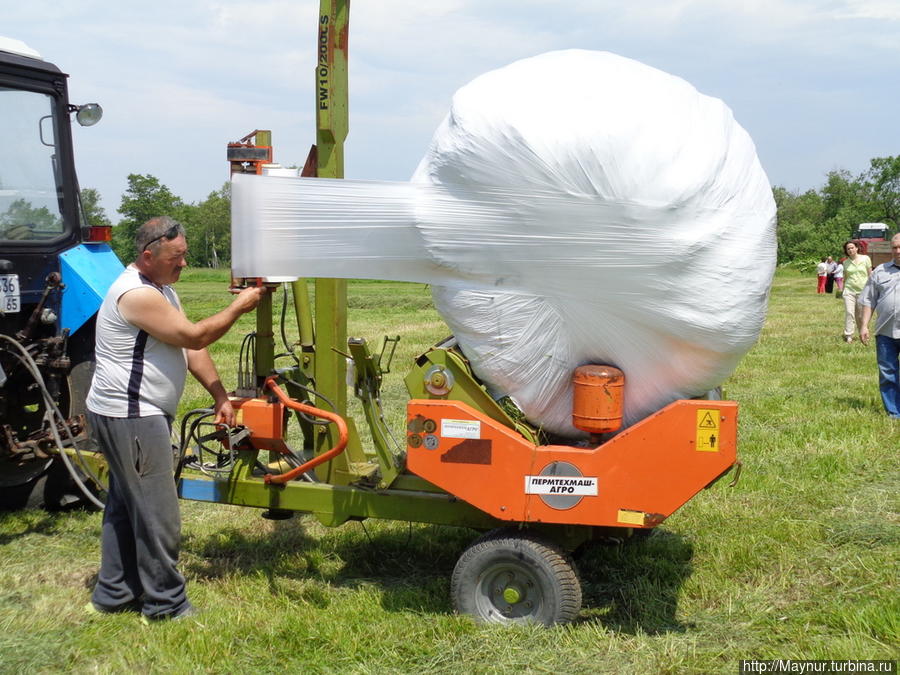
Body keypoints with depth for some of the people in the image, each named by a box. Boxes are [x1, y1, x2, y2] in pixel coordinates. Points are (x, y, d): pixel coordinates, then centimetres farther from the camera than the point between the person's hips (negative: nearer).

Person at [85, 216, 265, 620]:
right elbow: (194, 336, -19)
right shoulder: (136, 294, -21)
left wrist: (220, 398, 5)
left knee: (125, 505, 18)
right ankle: (166, 605, 8)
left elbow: (192, 349, 10)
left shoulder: (161, 289, 13)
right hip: (130, 417, -11)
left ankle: (113, 594, 29)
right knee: (157, 514, -3)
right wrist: (239, 307, -8)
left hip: (141, 416, 11)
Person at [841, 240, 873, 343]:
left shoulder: (865, 259, 2)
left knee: (861, 315, 3)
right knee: (849, 312, -10)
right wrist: (843, 290, 13)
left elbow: (870, 275, 5)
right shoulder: (846, 263, 8)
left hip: (862, 291, -1)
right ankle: (848, 336, -8)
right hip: (849, 290, 1)